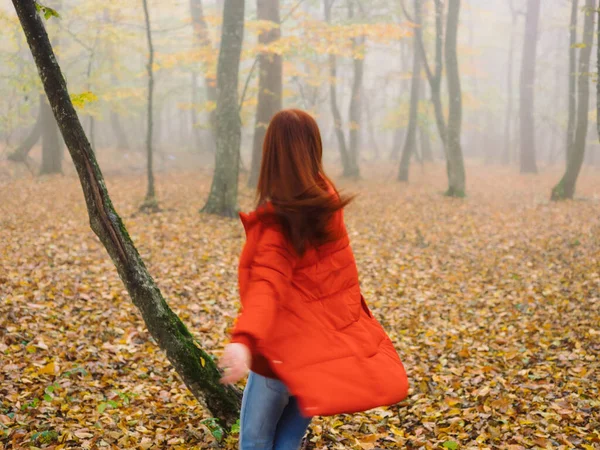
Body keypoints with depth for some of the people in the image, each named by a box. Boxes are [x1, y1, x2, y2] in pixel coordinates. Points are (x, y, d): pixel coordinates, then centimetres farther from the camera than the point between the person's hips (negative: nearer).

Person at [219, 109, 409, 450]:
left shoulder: (276, 223, -22)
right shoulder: (327, 198, -2)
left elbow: (267, 284, -38)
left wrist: (244, 340, -52)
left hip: (288, 351, -6)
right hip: (331, 349, 6)